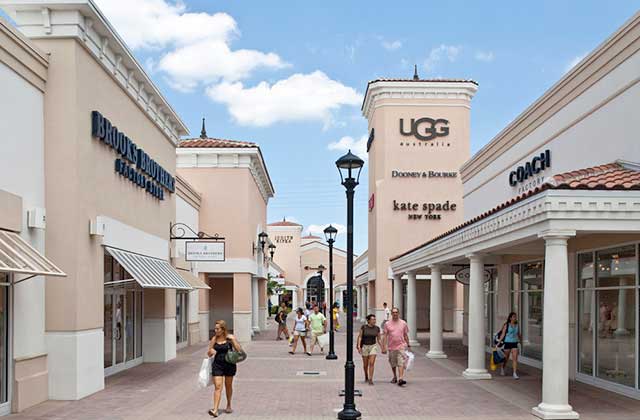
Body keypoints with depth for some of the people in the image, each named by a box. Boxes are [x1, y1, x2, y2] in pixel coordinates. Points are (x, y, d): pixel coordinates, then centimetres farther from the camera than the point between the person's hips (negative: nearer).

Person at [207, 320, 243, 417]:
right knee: (217, 387, -9)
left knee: (228, 386, 15)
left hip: (229, 364, -1)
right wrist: (211, 352, -16)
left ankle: (229, 405, 35)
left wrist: (233, 340, -19)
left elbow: (239, 350, -8)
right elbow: (209, 354, 8)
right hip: (217, 365, 1)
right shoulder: (214, 339, 1)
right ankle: (215, 410, -14)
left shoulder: (230, 338, -5)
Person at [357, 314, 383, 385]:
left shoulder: (377, 328, -1)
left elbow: (379, 339, 7)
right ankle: (366, 377, 35)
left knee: (372, 363, -12)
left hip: (373, 346, 1)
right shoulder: (363, 327, -8)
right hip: (364, 346, -1)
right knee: (365, 364, 10)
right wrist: (359, 346, -16)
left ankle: (370, 380, -11)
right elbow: (360, 337, -6)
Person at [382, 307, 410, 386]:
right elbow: (385, 336, 1)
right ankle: (395, 377, 34)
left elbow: (406, 335, 11)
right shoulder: (387, 324, 1)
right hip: (391, 347, 1)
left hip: (401, 346, -1)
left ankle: (400, 379, -20)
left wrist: (408, 345, 11)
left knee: (401, 363, -13)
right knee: (393, 364, 14)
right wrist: (384, 347, -5)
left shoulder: (403, 323, 4)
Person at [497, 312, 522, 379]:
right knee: (506, 358, 10)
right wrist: (499, 342, -13)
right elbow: (503, 334, -8)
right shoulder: (506, 325, -6)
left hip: (514, 343, 3)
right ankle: (502, 368, 38)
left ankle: (515, 374, -8)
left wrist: (520, 339, 29)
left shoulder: (517, 325, 6)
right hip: (507, 343, -3)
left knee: (515, 358, -8)